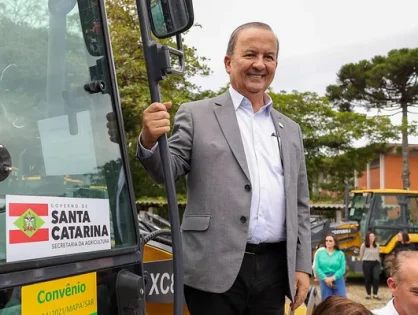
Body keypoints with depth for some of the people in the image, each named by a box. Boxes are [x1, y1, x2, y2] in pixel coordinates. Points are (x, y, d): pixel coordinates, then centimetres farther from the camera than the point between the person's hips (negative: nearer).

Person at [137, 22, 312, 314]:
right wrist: (150, 141, -24)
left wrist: (303, 266, 9)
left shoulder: (291, 130, 15)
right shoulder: (196, 115, 4)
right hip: (216, 268, -4)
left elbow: (300, 205, 16)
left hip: (273, 269, 4)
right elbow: (166, 172, -3)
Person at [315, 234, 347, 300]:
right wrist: (325, 278, -12)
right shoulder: (320, 253, 5)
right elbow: (317, 268, -1)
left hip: (338, 279, 0)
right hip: (324, 280, 0)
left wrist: (333, 278, -14)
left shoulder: (340, 254, 5)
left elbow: (342, 269, -3)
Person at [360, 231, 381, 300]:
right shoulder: (363, 245, -3)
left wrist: (378, 262, 10)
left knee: (376, 278, -11)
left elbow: (378, 255, 14)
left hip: (376, 263, 2)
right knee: (367, 279, 5)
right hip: (367, 263, -2)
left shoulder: (377, 246, 7)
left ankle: (375, 295, -2)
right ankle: (368, 294, 19)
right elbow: (361, 255, 4)